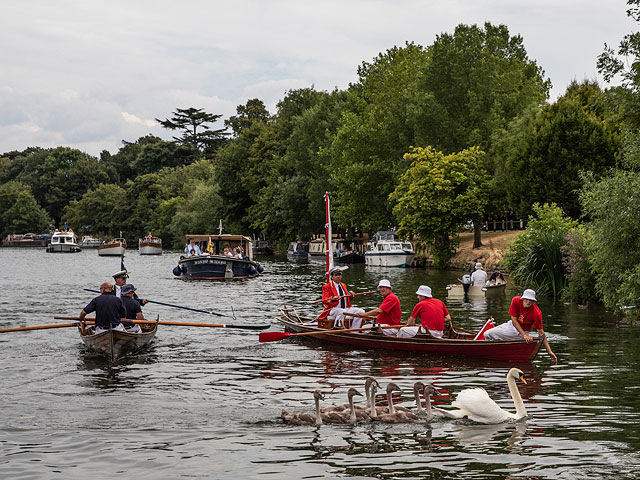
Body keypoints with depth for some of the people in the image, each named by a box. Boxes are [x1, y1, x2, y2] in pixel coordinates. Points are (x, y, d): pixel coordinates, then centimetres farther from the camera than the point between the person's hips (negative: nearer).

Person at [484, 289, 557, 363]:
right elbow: (514, 320, -18)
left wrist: (549, 352, -25)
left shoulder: (537, 313, -28)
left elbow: (541, 333, -21)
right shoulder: (516, 300, -20)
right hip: (511, 324, 5)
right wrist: (524, 335, -30)